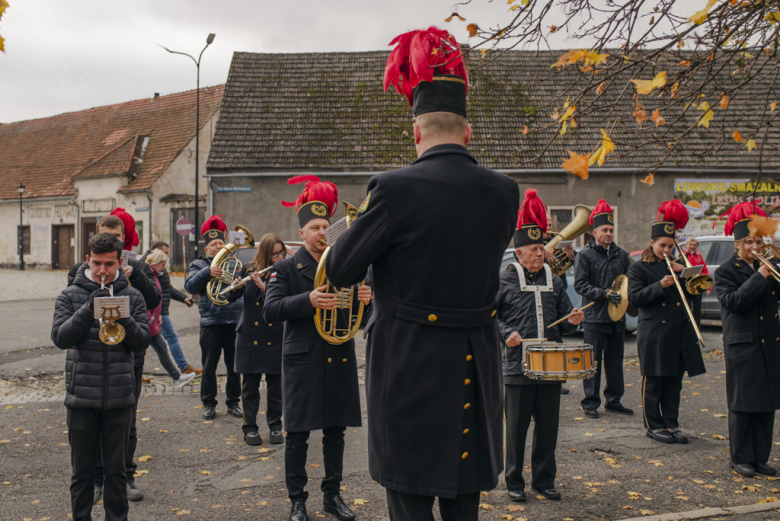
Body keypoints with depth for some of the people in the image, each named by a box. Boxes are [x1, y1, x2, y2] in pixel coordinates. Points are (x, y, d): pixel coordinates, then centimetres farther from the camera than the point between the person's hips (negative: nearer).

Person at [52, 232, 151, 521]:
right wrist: (88, 310, -21)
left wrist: (124, 319, -20)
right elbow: (60, 338, -10)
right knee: (82, 470, 11)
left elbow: (142, 343, -3)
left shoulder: (132, 297, 4)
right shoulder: (70, 296, 2)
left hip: (120, 399, 0)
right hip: (81, 397, 0)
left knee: (116, 469, 11)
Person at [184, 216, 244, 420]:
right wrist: (207, 272, -22)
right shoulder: (199, 265, 8)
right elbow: (190, 286, -9)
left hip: (234, 321, 2)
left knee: (235, 365, 7)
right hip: (211, 323, -2)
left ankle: (233, 402, 20)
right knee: (209, 366, 4)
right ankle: (209, 403, 17)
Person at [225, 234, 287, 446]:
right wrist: (235, 288, -18)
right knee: (250, 384, 5)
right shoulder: (248, 271, 3)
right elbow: (230, 297, 3)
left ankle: (275, 426, 19)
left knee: (275, 384, 5)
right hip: (250, 336, 1)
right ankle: (250, 427, 16)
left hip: (275, 337, -1)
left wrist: (264, 286, -26)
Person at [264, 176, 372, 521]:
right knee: (298, 434, 3)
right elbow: (271, 310, -12)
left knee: (335, 431, 11)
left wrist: (364, 299, -12)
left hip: (339, 359, 3)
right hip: (302, 361, -3)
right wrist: (309, 300, -26)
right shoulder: (286, 269, 1)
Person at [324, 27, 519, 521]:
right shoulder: (504, 191, -2)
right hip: (476, 368, 5)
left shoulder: (396, 188, -16)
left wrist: (365, 217, 11)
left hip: (409, 368, -4)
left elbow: (341, 270, -7)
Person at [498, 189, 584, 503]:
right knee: (516, 427, 5)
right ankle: (514, 482, 18)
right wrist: (507, 333, -15)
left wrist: (572, 321, -5)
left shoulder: (554, 282, 11)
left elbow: (563, 321, 17)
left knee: (548, 427, 10)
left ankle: (544, 480, 24)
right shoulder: (504, 281, -2)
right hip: (518, 367, -4)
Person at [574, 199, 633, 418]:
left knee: (615, 361, 11)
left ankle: (613, 400, 23)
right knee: (593, 361, 0)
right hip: (595, 317, -5)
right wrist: (604, 293, -18)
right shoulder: (586, 255, -3)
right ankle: (590, 403, 8)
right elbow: (580, 285, -9)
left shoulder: (621, 255, 12)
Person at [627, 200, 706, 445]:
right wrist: (660, 286, -20)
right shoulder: (638, 268, 1)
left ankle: (671, 424, 17)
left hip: (679, 333, 5)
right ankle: (653, 425, 10)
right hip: (654, 334, -5)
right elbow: (634, 298, -10)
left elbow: (690, 294, 13)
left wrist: (683, 274, -3)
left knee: (674, 383, 9)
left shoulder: (674, 266, 17)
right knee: (653, 383, 1)